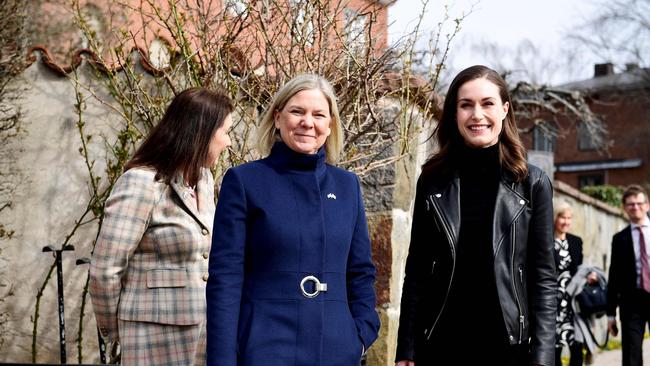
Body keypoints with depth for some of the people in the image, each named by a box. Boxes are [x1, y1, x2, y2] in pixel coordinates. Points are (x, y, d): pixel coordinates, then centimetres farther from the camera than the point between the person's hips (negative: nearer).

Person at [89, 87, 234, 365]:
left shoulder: (203, 178, 9)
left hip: (204, 329, 7)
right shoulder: (141, 183, -15)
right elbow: (104, 271, -12)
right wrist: (113, 331, 0)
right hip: (159, 335, -7)